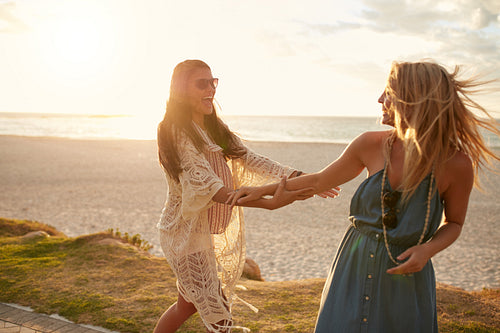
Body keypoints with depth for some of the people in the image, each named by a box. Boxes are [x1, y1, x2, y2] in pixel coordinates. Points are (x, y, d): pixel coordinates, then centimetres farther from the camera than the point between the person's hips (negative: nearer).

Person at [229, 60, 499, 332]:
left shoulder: (457, 164, -15)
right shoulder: (371, 145, -9)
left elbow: (453, 223, 2)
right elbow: (319, 181, 5)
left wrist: (428, 249, -18)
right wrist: (263, 190, 7)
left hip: (404, 276, -2)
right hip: (355, 268, 2)